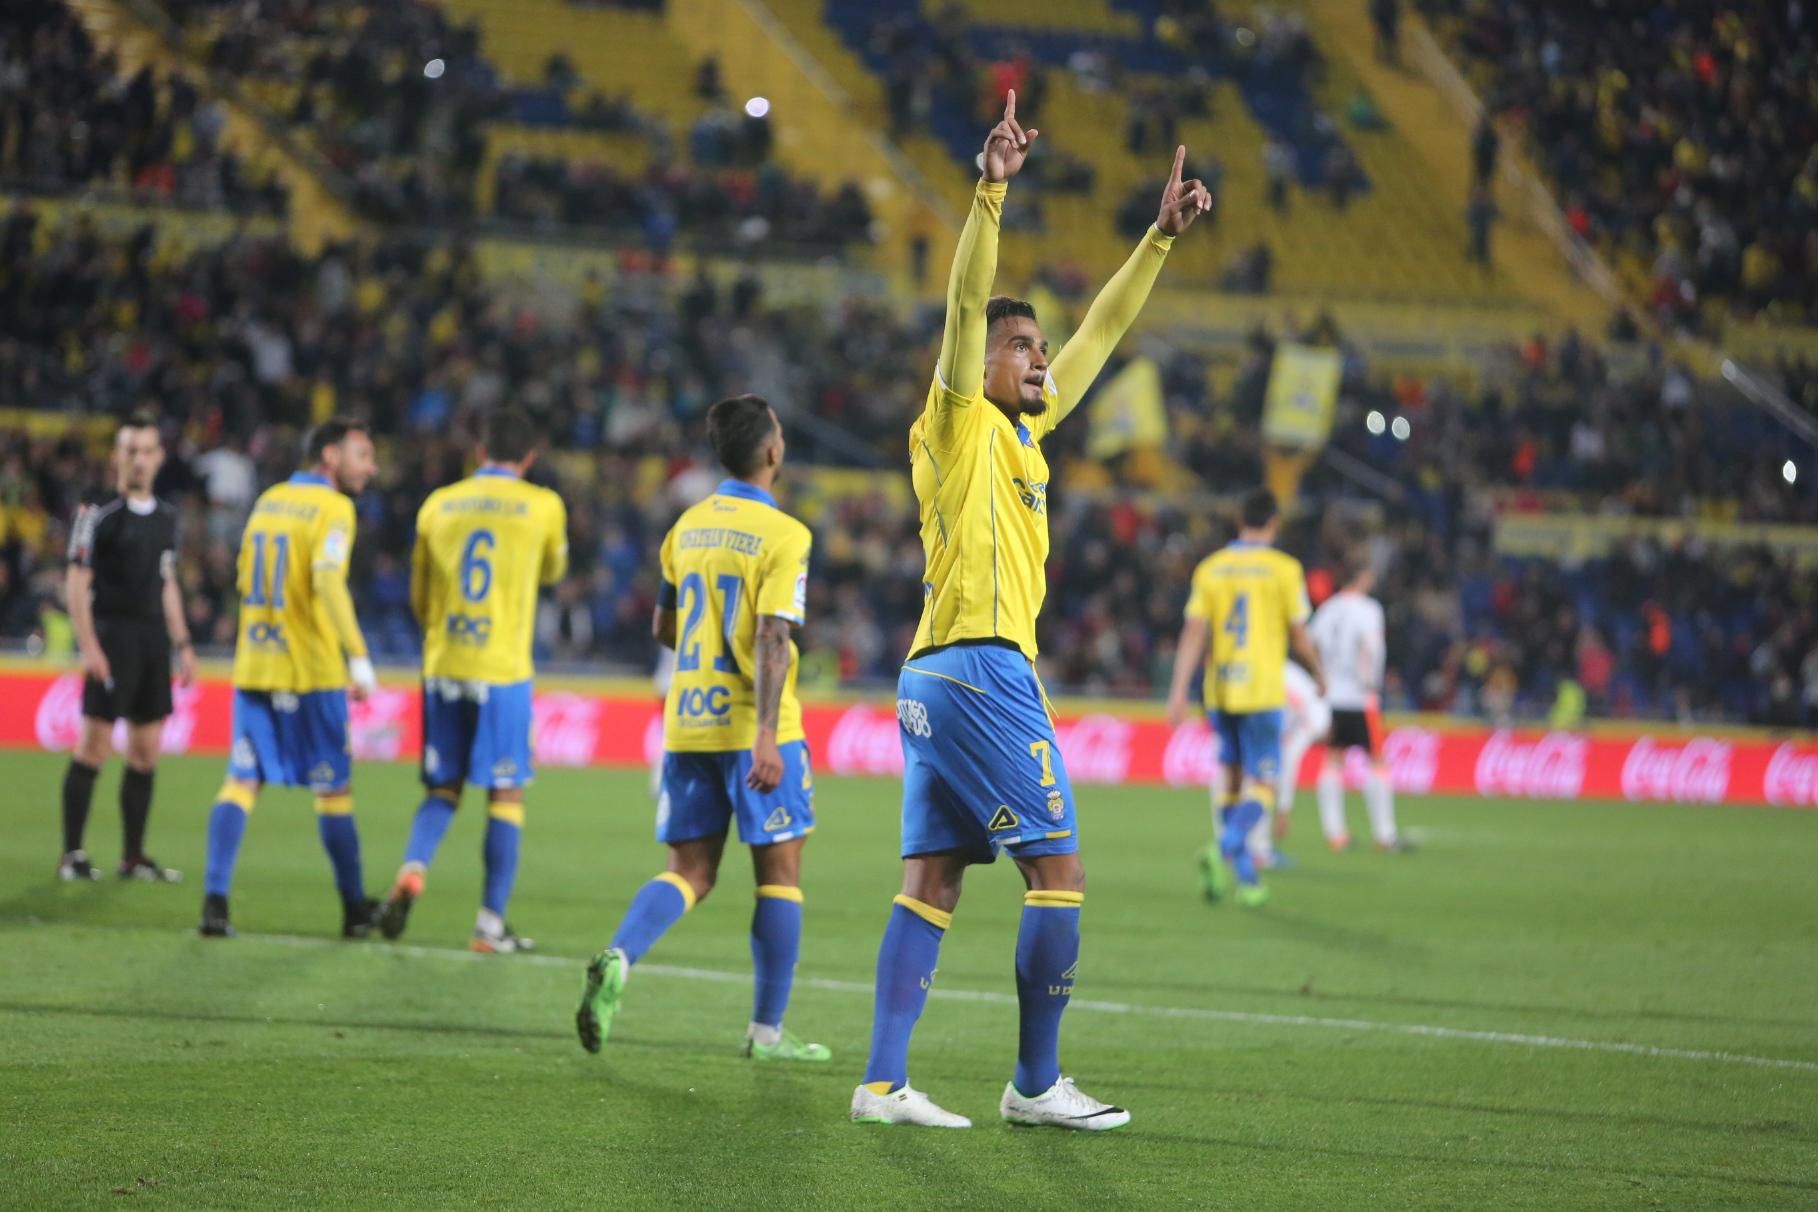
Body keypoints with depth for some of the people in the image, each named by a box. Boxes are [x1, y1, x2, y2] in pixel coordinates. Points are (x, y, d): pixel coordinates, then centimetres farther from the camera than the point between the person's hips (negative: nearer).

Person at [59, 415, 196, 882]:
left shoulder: (165, 517, 14)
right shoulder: (100, 514, -6)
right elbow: (77, 583, -9)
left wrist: (182, 642, 17)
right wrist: (88, 646, -16)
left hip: (153, 638, 7)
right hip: (112, 636, -6)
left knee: (146, 751, 6)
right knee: (94, 746, -8)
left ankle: (133, 857, 12)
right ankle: (72, 854, -3)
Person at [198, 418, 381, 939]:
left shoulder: (267, 501, 13)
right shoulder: (332, 508, -9)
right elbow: (328, 579, -24)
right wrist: (358, 657, -25)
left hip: (253, 666, 5)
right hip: (313, 672, -5)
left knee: (241, 781, 3)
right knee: (334, 789, 6)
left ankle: (215, 897, -11)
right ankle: (355, 909, 14)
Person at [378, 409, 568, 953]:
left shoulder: (437, 505, 7)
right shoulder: (543, 506, -2)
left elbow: (419, 598, 15)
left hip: (441, 668, 3)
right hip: (504, 672, -3)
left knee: (442, 789, 13)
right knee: (506, 795, 5)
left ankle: (413, 869, -13)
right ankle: (491, 923, 3)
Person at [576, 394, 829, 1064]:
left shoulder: (688, 526, 9)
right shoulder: (783, 536, -11)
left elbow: (663, 626, 18)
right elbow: (772, 637, -20)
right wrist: (766, 735, -25)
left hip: (687, 724, 6)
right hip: (750, 724, -6)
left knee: (690, 870, 9)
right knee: (780, 869, 6)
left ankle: (618, 959, -19)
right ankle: (767, 1029, 9)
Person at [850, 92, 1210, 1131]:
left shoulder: (1024, 428, 19)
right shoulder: (960, 422, -3)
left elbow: (1102, 333, 26)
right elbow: (966, 305, -17)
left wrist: (1162, 236, 26)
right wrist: (992, 191, -27)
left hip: (940, 677, 9)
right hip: (981, 666, -9)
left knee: (932, 883, 4)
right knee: (1060, 873, -6)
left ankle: (885, 1081, 0)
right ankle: (1038, 1084, -1)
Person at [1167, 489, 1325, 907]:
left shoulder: (1210, 568, 5)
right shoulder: (1283, 569, -5)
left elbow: (1193, 634, 0)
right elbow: (1299, 639, -3)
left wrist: (1179, 692, -1)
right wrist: (1319, 675, 16)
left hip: (1219, 694, 4)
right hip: (1262, 692, -4)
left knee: (1232, 781, 14)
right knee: (1262, 787, -2)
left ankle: (1246, 876, 16)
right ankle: (1223, 848, -27)